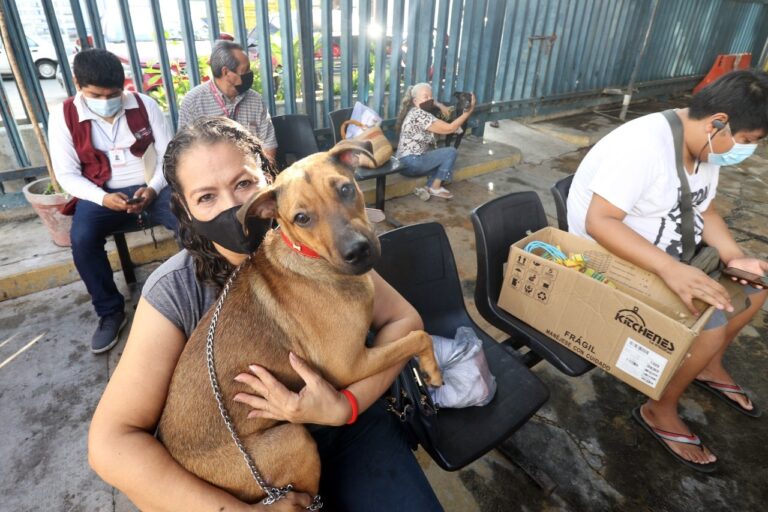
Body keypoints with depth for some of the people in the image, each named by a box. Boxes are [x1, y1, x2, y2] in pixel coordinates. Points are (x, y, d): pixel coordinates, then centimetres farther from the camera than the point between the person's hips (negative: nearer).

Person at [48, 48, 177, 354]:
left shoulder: (145, 105, -1)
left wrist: (153, 189, -18)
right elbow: (67, 174, -2)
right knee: (82, 239, -29)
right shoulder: (63, 116, -1)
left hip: (152, 188, 0)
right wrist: (103, 198, -21)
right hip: (102, 194, 1)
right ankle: (110, 312, -6)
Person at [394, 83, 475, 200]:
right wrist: (469, 111, -13)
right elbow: (450, 128, -18)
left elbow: (430, 102, 36)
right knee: (451, 152, -7)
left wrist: (441, 106, 16)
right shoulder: (420, 115, -16)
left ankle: (428, 188, 2)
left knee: (444, 161, 18)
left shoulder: (414, 111, 14)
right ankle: (435, 187, 0)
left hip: (404, 162, 10)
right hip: (411, 162, -10)